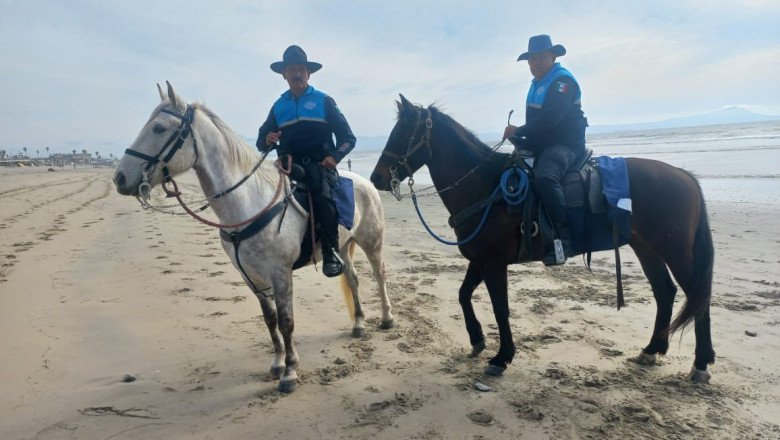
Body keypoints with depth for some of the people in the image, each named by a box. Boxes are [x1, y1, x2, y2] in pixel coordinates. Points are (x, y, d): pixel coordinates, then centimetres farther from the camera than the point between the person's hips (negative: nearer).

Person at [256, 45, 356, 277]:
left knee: (320, 188, -34)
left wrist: (334, 156, -14)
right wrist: (267, 140, -8)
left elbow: (348, 137, 5)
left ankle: (331, 252, -30)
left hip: (320, 165, -3)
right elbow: (261, 142, 17)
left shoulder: (323, 101, 8)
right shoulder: (278, 106, 16)